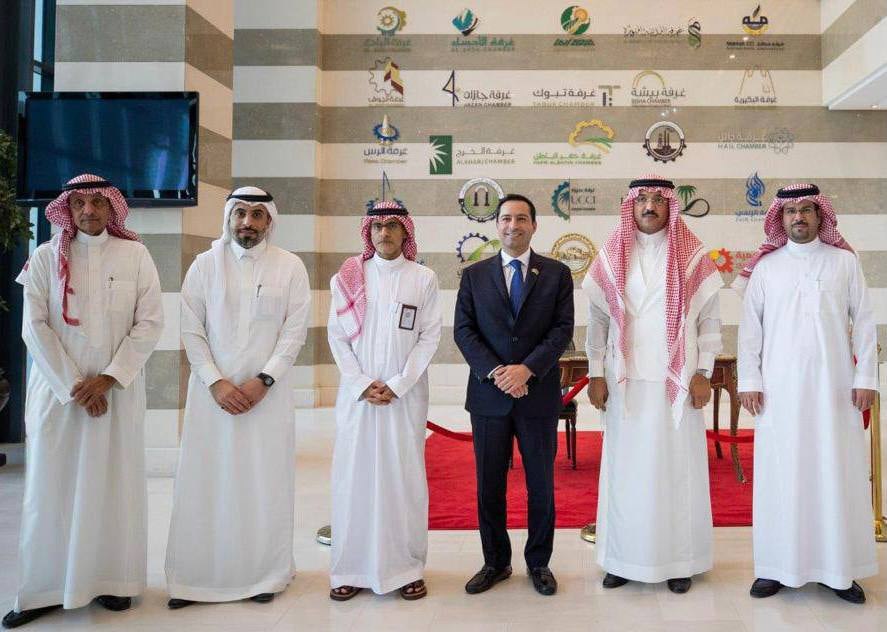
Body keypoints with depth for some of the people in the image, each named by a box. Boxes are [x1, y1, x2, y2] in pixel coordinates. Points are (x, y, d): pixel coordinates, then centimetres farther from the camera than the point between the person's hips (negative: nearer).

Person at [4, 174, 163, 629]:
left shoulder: (135, 255, 1)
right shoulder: (46, 258, 3)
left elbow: (150, 323, -4)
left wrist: (108, 379, -11)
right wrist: (73, 386, -9)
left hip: (117, 390, 0)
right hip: (58, 389, 1)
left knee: (114, 484, 5)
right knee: (52, 486, 4)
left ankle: (113, 581, 16)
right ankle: (45, 589, 16)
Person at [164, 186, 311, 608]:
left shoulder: (290, 267, 1)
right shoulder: (204, 264, 4)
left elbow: (295, 331, -3)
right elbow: (191, 330, 1)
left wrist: (263, 381, -11)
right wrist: (216, 382, -9)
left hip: (268, 391, -1)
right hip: (213, 388, 1)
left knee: (265, 480, 4)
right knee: (205, 481, 4)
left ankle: (264, 574, 17)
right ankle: (195, 577, 17)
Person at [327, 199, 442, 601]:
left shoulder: (424, 279, 3)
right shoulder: (348, 277, 5)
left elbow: (429, 337, -1)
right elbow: (336, 336, 3)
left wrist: (397, 385, -10)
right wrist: (364, 384, -7)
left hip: (406, 395, -1)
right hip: (357, 394, 1)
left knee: (404, 477, 3)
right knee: (354, 476, 3)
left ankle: (407, 567, 14)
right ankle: (352, 569, 14)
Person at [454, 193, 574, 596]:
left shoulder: (557, 273, 4)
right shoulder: (474, 275, 6)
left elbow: (563, 329, -4)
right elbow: (463, 330, 0)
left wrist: (527, 368, -17)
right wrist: (495, 373, -13)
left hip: (539, 393, -1)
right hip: (488, 395, 1)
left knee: (541, 484, 10)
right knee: (489, 485, 9)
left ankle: (538, 562, 26)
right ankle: (495, 563, 25)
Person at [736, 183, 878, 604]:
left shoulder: (844, 262, 6)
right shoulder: (765, 267, 5)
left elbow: (863, 323, 5)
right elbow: (750, 328, 4)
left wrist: (866, 378, -2)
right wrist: (749, 381, -2)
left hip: (834, 387, 1)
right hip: (779, 389, 0)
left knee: (838, 473, 4)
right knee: (780, 474, 3)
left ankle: (839, 568, 15)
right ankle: (777, 567, 12)